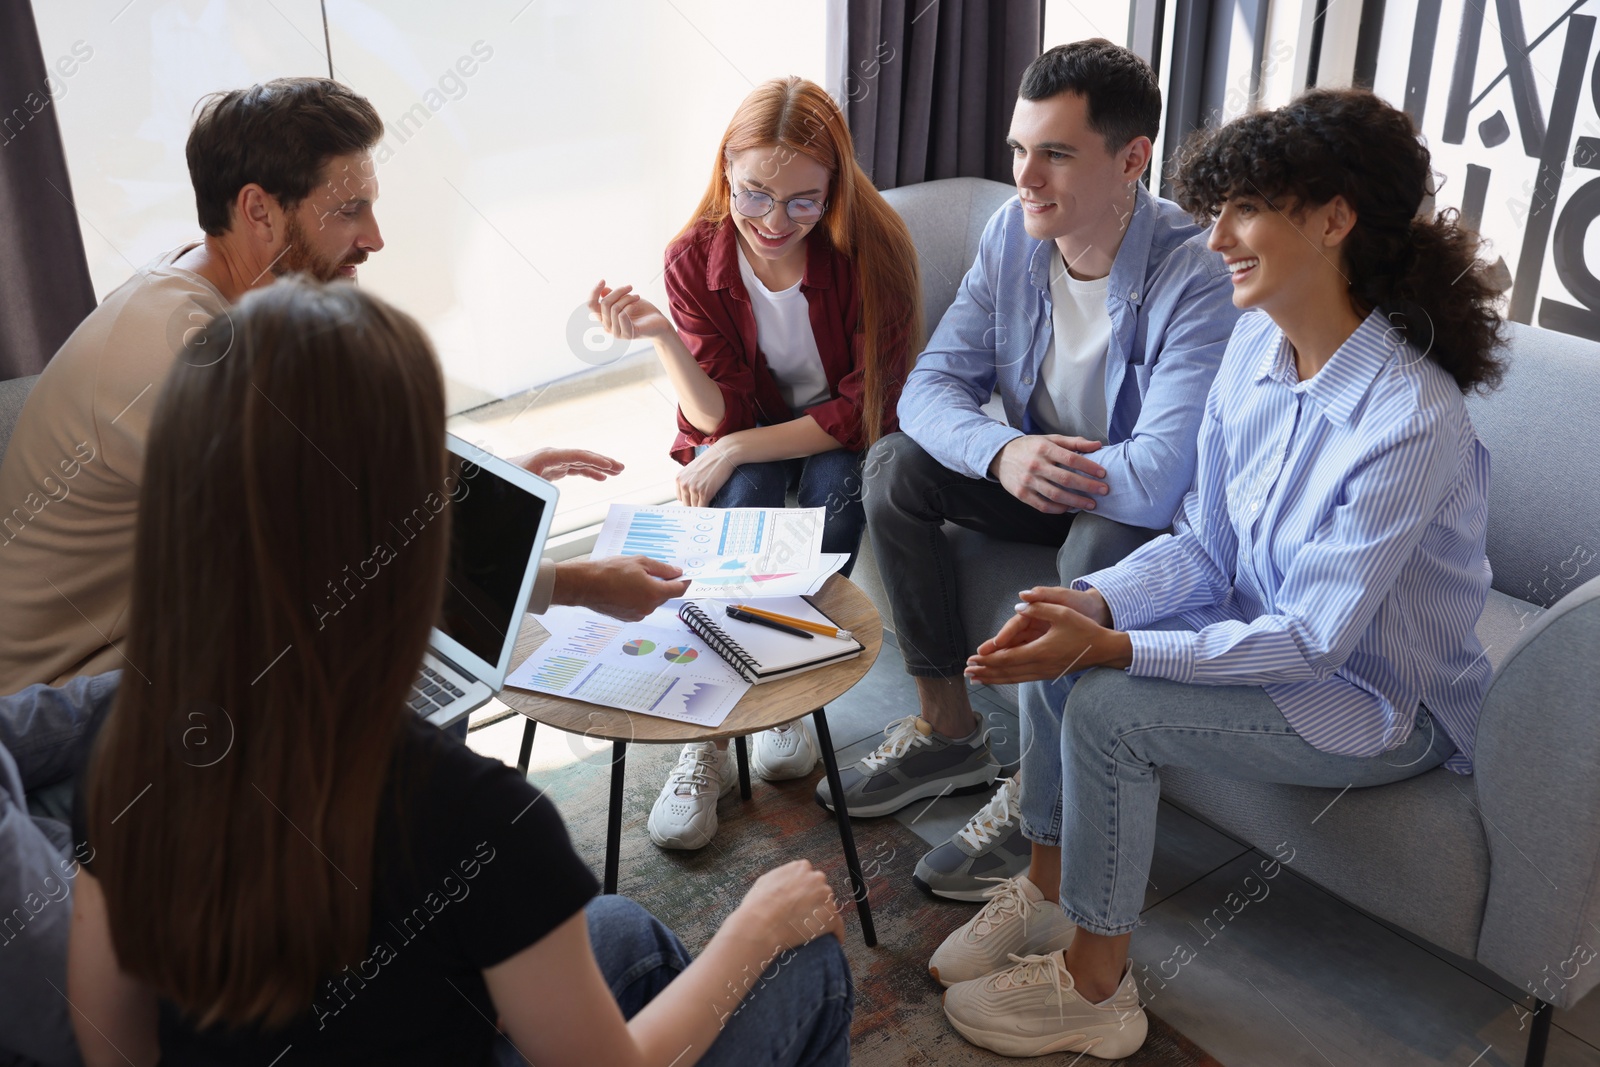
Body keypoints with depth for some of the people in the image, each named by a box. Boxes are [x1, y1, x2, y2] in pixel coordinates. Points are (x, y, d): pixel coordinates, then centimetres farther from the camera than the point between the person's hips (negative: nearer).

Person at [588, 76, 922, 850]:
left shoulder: (869, 248, -21)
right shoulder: (695, 258, -15)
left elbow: (865, 407, -19)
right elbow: (720, 416, -17)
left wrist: (739, 447, -26)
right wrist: (660, 335, -35)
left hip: (841, 438, -1)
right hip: (746, 448, 1)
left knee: (834, 484, -34)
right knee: (745, 495, -32)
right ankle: (706, 735, -24)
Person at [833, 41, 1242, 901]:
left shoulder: (1196, 278, -30)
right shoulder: (1013, 235, -9)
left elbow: (1159, 480, -37)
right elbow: (931, 385, -11)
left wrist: (1054, 468, -21)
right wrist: (1003, 453, -32)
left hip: (1149, 510, -6)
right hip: (1041, 477, 6)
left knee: (1099, 548, -37)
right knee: (894, 467, -11)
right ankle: (948, 731, 0)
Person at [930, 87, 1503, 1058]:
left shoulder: (1411, 422, -31)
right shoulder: (1257, 344, -6)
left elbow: (1312, 640, -28)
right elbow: (1204, 546, -2)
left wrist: (1114, 647, -33)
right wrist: (1095, 603, -20)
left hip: (1387, 705, -7)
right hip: (1270, 630, 7)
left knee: (1108, 706, -22)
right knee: (1061, 648, -8)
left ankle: (1094, 988, -2)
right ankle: (1049, 893, 11)